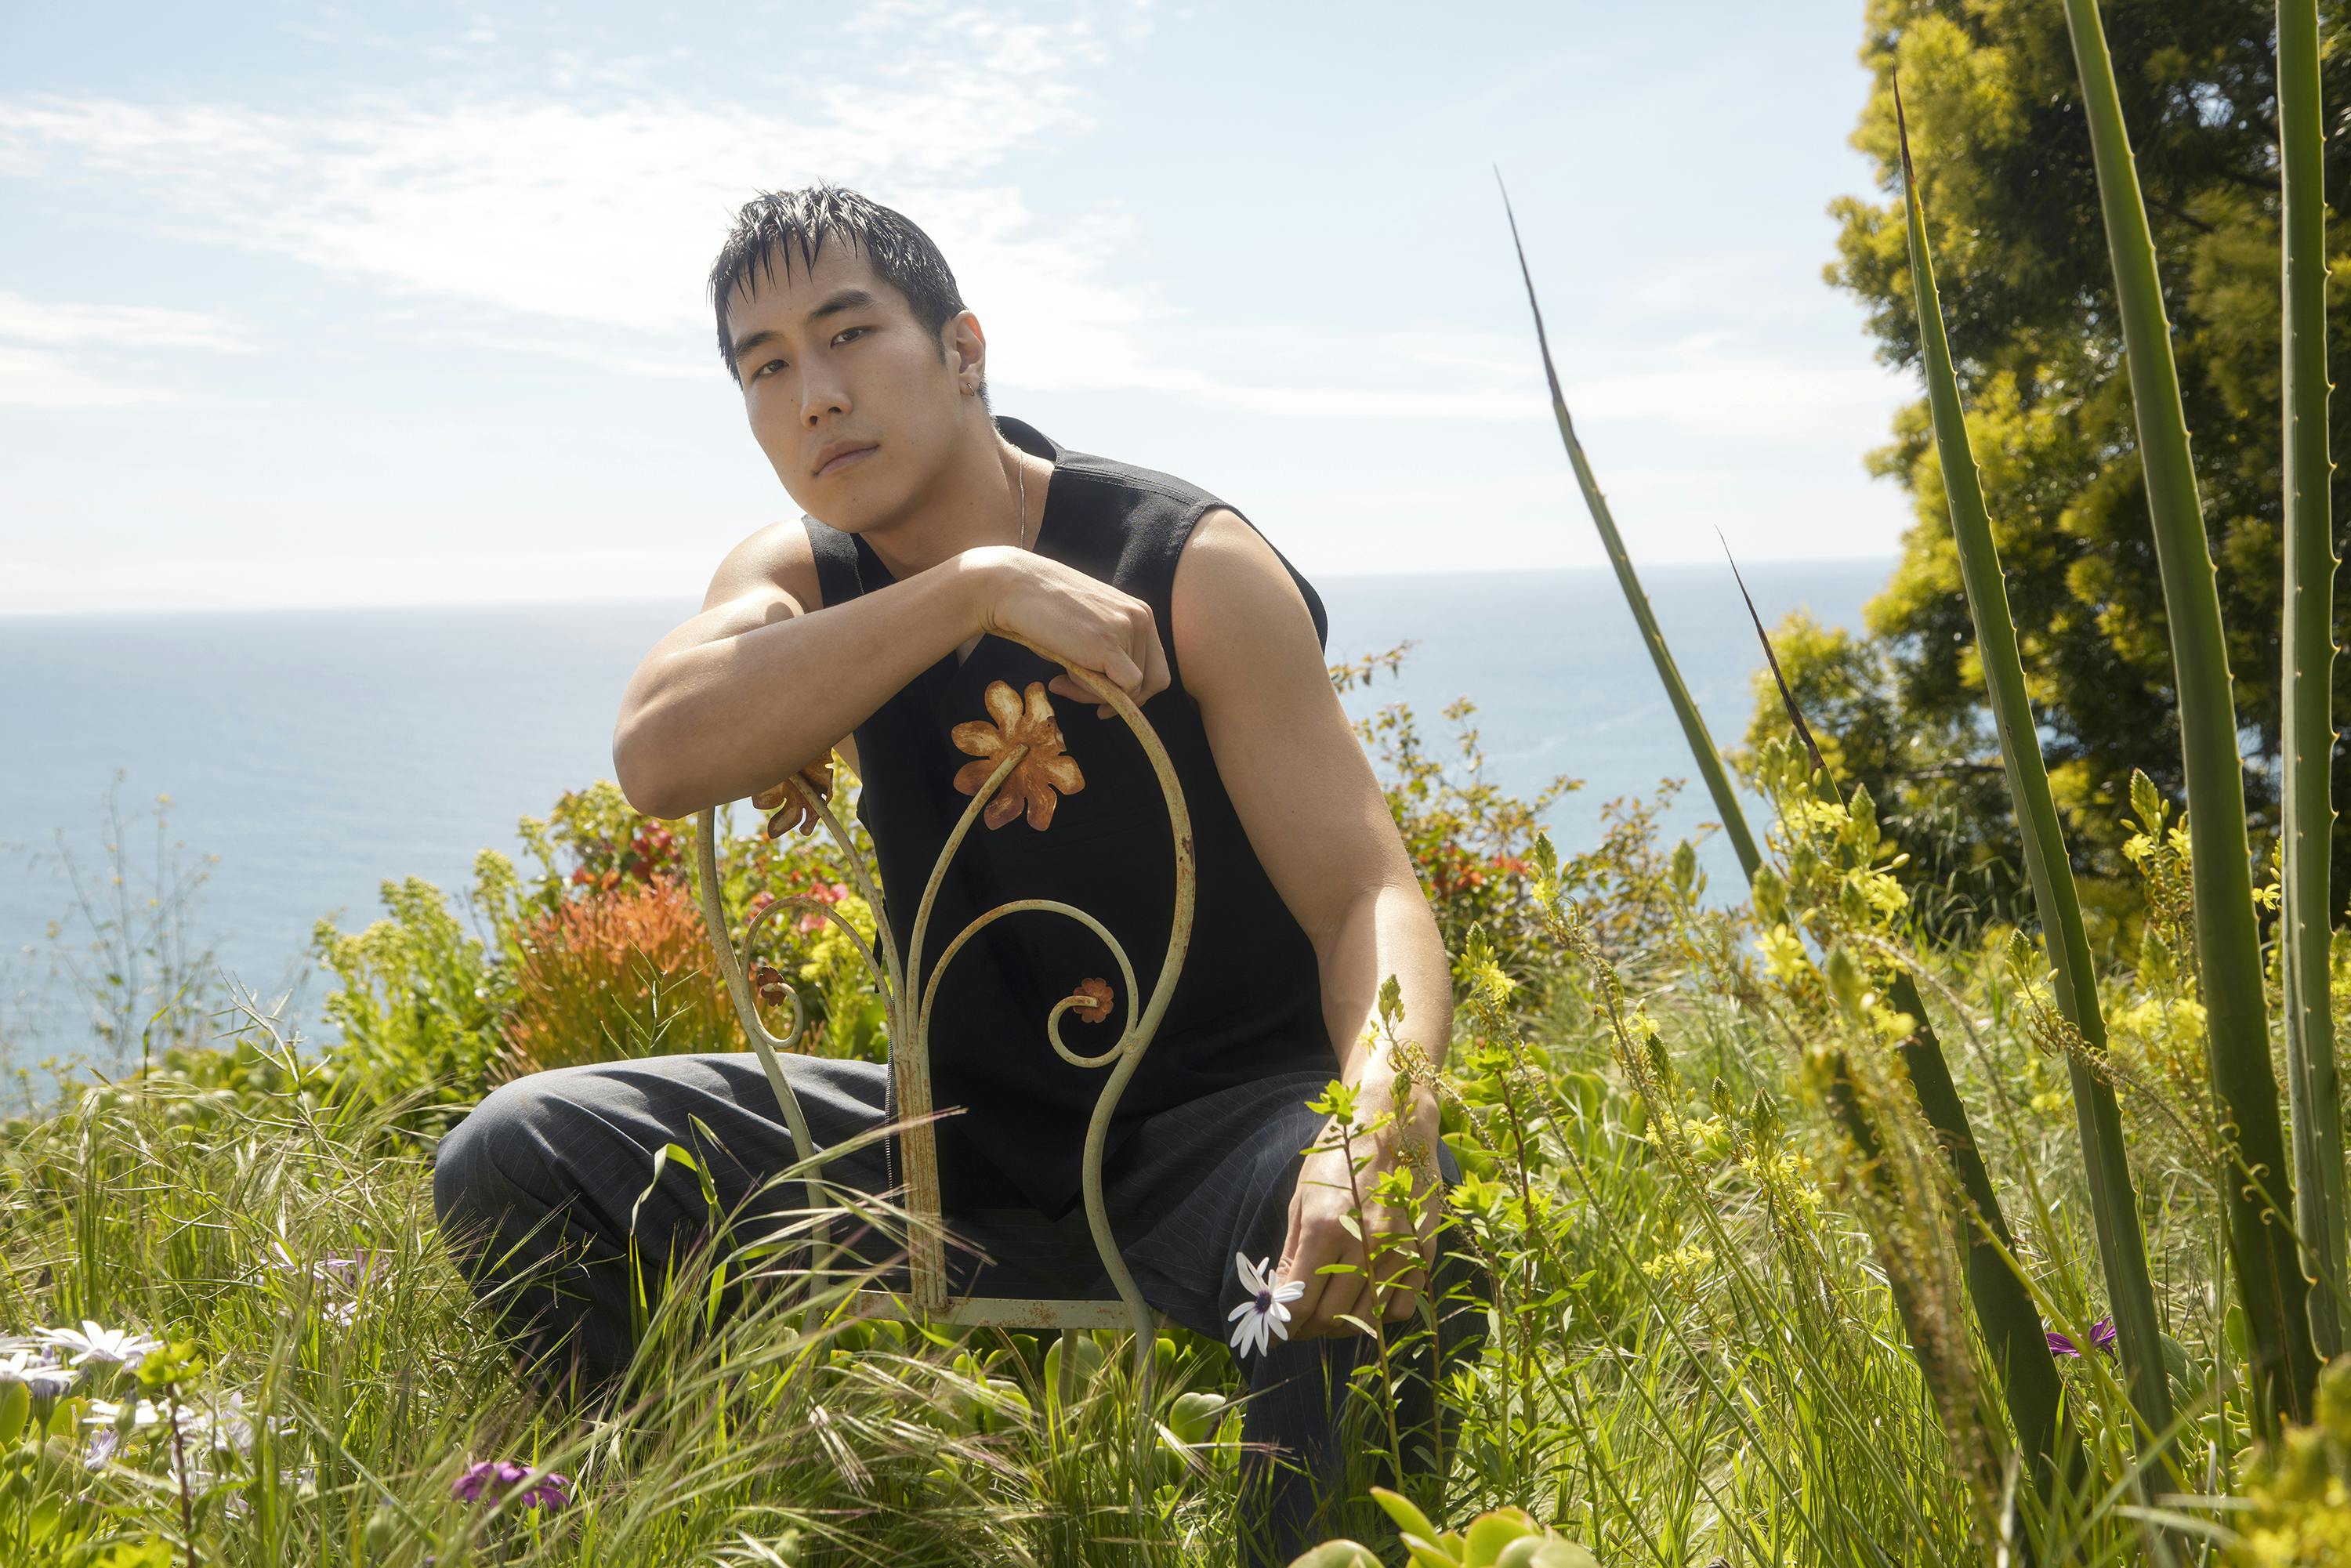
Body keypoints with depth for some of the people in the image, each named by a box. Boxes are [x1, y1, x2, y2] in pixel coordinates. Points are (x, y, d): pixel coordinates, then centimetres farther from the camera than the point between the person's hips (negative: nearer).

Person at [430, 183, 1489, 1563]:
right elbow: (658, 757, -23)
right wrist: (976, 588, -31)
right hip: (965, 1135, 4)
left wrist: (1383, 1111, -41)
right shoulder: (799, 577, 0)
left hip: (1216, 1120, -4)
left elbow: (1368, 894, -19)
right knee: (513, 1163, -11)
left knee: (1384, 1239, -38)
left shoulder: (1195, 566, -12)